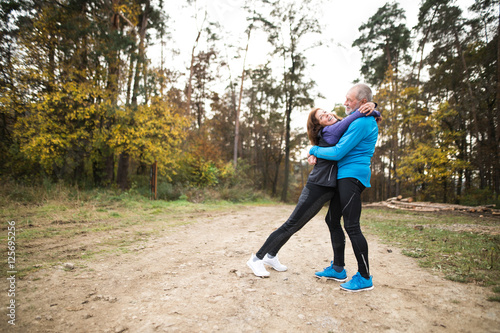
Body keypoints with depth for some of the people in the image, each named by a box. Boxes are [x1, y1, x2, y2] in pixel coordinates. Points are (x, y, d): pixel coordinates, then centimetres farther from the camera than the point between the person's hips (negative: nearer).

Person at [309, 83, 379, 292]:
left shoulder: (361, 123, -14)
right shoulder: (365, 120, 20)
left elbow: (338, 153, -18)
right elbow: (338, 142, 23)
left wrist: (314, 150, -1)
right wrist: (317, 154, 6)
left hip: (352, 176, -11)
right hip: (344, 176, 11)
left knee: (351, 226, -9)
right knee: (332, 220, 12)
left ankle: (365, 277, 4)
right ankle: (338, 269, 22)